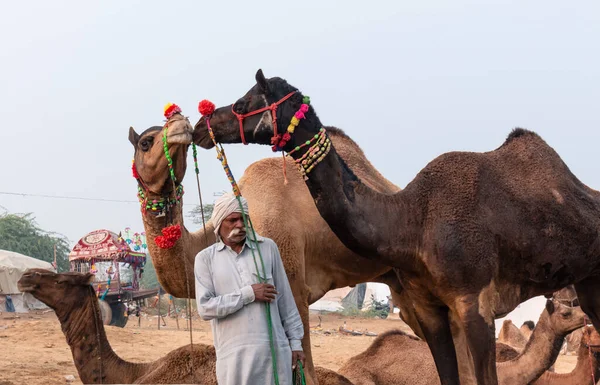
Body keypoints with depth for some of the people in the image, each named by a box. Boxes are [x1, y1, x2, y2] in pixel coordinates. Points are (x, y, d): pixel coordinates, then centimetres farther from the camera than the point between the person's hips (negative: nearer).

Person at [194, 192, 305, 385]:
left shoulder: (267, 248, 7)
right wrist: (248, 294, -11)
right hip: (233, 353, -1)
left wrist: (295, 341, 9)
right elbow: (205, 307, -6)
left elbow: (285, 299, 11)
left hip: (275, 348, 1)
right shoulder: (205, 258, 4)